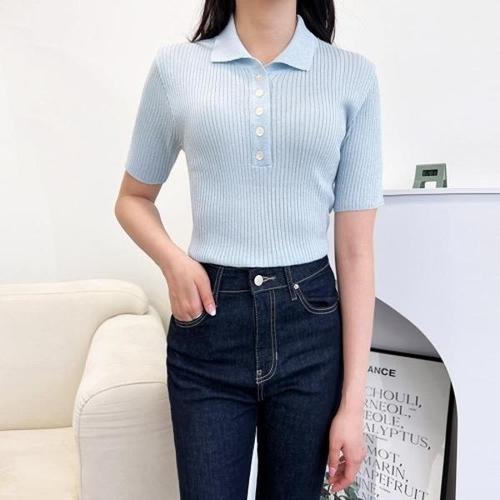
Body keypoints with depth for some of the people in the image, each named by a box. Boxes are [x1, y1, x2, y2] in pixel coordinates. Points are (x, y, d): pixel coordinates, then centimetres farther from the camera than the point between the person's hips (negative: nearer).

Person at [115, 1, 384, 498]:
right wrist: (173, 260, -9)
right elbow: (133, 199, 13)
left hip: (310, 326, 1)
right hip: (209, 326, 0)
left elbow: (355, 248, -3)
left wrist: (352, 401, -3)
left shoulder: (353, 74, 0)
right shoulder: (175, 65, 1)